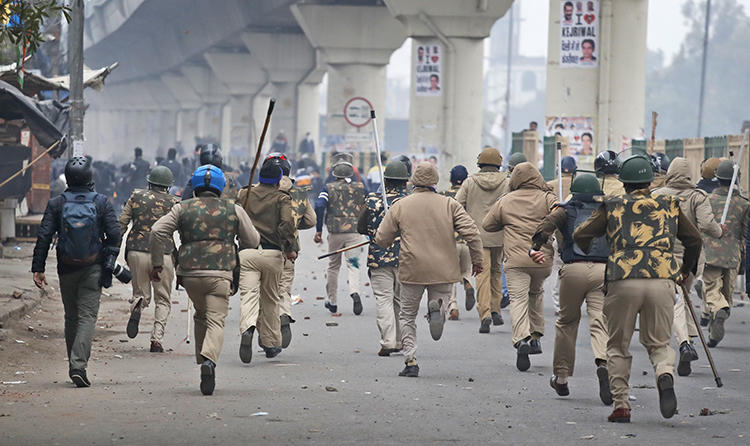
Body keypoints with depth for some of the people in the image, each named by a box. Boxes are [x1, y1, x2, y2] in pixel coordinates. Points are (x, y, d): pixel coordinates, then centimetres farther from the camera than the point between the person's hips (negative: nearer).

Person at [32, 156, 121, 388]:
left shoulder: (56, 204, -2)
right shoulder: (101, 202, -4)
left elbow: (43, 237, -5)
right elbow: (114, 235, -6)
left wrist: (38, 268, -2)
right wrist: (109, 263, 7)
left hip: (67, 269, 2)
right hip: (93, 269, -2)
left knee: (71, 317, 15)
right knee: (87, 316, -4)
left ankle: (74, 366, 21)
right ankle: (79, 365, -19)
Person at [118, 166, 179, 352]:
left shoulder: (136, 197, 6)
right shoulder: (173, 203, 1)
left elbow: (121, 224, 3)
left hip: (136, 252, 1)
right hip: (163, 255, -1)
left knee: (141, 293, 18)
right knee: (163, 300, 12)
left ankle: (137, 306, -19)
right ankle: (156, 339, -3)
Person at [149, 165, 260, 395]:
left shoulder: (182, 209, 9)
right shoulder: (234, 210, 8)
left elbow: (158, 231, -1)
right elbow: (252, 241, 11)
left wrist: (157, 263, 7)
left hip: (190, 273, 2)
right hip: (220, 274, -2)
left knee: (201, 315, 24)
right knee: (216, 320, -7)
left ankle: (203, 360, 19)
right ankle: (209, 360, -32)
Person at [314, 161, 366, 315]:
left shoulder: (328, 188, 2)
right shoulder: (360, 188, 7)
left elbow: (319, 206, -10)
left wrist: (318, 230, -7)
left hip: (335, 232, 0)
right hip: (354, 231, 0)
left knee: (333, 266, 15)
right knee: (353, 265, -2)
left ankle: (332, 301, 22)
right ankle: (354, 292, -31)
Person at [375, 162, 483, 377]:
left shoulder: (400, 206, 1)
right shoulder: (449, 204, 0)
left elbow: (381, 239, 3)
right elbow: (471, 232, -7)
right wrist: (477, 260, 4)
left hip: (412, 270, 0)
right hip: (443, 270, 0)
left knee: (407, 316, 14)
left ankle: (411, 361, 2)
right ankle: (437, 307, -20)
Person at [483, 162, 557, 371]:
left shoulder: (505, 201, 7)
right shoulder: (546, 198, 3)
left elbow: (487, 225, 17)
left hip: (516, 260, -2)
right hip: (543, 259, 2)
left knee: (518, 299, -5)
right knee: (536, 294, 25)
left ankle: (522, 339, -26)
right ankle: (536, 335, 23)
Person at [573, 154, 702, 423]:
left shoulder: (612, 206, 11)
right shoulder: (668, 205, 17)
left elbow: (581, 235, 6)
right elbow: (694, 240, 23)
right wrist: (686, 270, 40)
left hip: (622, 282, -1)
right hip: (662, 281, 1)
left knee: (618, 347, 13)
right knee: (658, 344, 14)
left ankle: (621, 406, 5)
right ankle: (665, 376, -18)